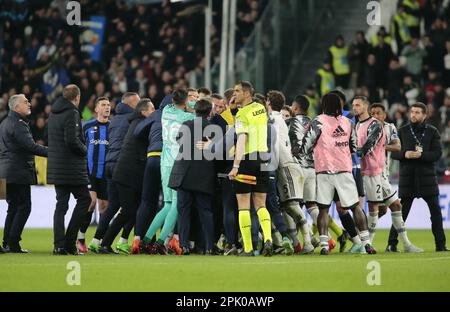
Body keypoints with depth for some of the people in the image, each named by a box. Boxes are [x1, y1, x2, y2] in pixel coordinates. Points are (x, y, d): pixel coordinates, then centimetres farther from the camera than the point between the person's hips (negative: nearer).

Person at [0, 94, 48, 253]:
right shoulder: (18, 124, -15)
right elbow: (31, 146, -22)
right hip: (19, 173, -10)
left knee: (13, 207, 14)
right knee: (24, 207, -6)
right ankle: (13, 243, -8)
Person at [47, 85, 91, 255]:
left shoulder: (53, 114, 13)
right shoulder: (71, 113, -13)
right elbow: (72, 140, -22)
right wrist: (85, 150, -3)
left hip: (56, 168, 8)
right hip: (72, 169, -8)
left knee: (61, 204, 9)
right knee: (84, 199, 4)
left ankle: (59, 245, 3)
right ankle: (69, 242, -2)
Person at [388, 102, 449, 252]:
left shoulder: (432, 132, 5)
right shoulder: (403, 131, 8)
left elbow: (437, 153, -4)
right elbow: (393, 152, 6)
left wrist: (421, 155, -19)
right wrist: (404, 154, -15)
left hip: (427, 176, 0)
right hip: (407, 177, 0)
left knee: (436, 211, 0)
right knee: (401, 212, 0)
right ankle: (392, 243, 7)